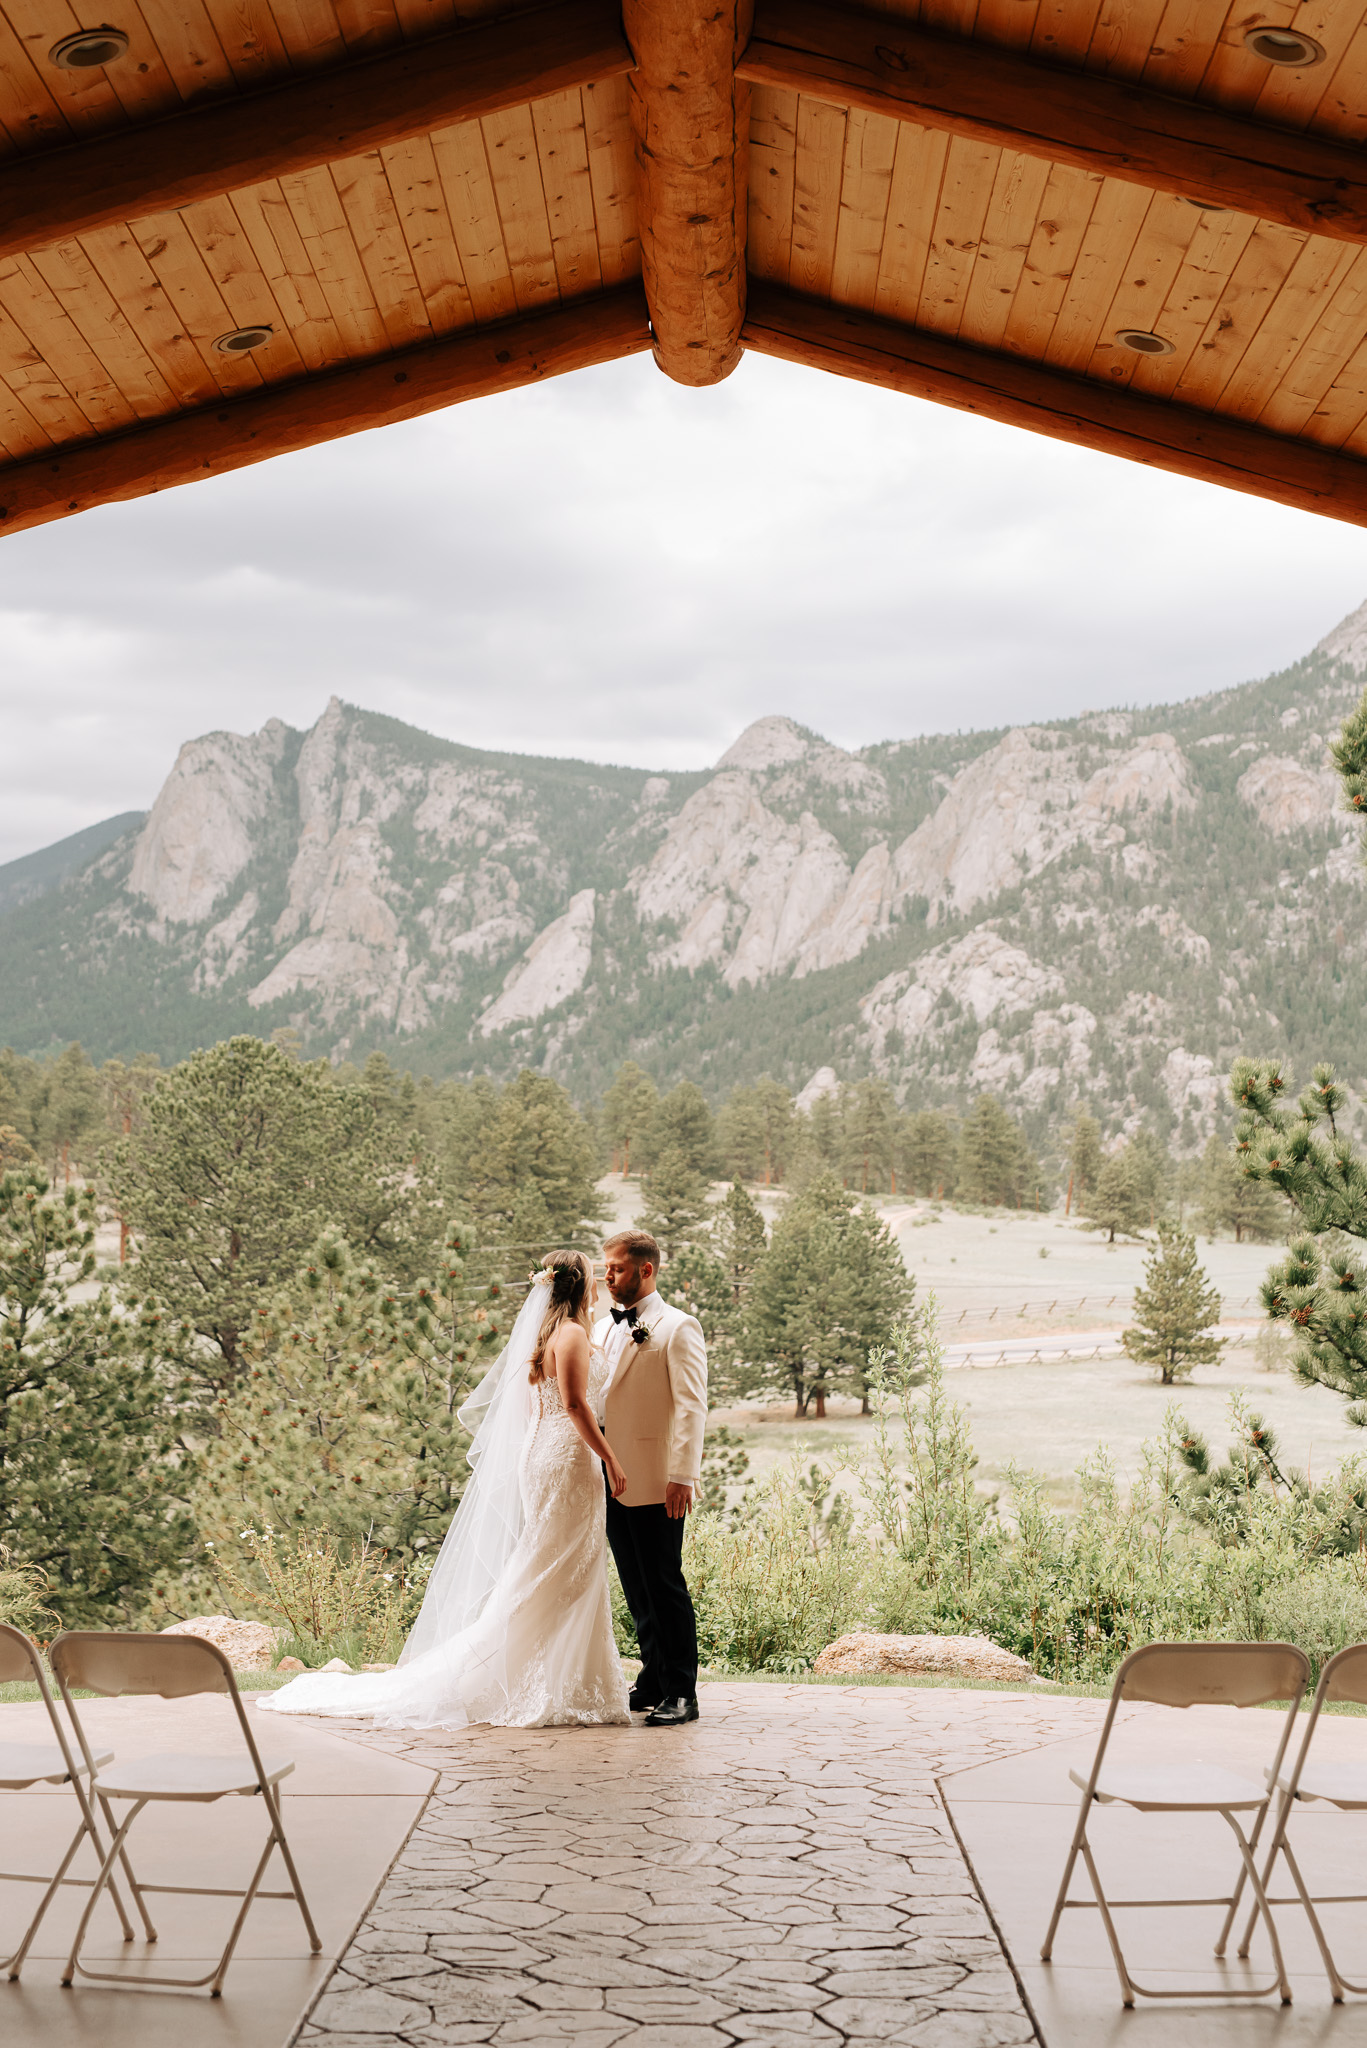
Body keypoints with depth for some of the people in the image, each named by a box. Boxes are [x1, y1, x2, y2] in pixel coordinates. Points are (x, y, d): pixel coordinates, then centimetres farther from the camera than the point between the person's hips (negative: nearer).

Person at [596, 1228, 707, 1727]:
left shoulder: (677, 1327, -5)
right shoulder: (602, 1330, 17)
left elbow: (691, 1406, -11)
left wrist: (683, 1475, -19)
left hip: (655, 1481, -7)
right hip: (611, 1478, 7)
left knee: (664, 1586, -5)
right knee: (637, 1590, 12)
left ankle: (681, 1693, 1)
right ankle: (653, 1683, 21)